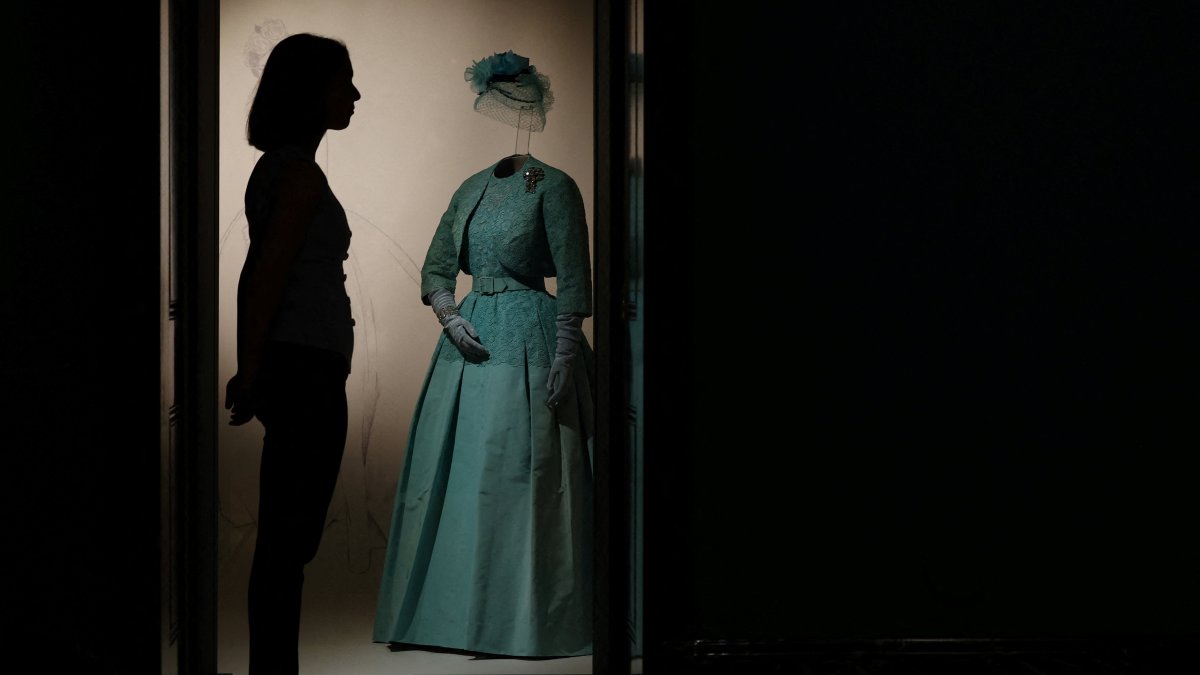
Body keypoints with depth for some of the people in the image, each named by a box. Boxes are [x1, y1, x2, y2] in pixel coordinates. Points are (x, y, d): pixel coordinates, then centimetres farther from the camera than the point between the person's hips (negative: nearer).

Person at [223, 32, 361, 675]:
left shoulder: (277, 166, 17)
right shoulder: (301, 172, -12)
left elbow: (256, 276, 19)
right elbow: (266, 278, -15)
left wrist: (250, 370, 20)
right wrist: (251, 374, -10)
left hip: (291, 368, 10)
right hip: (307, 368, -10)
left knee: (283, 542, 12)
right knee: (289, 543, -6)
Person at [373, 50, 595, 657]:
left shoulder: (553, 187, -5)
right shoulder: (471, 189, 14)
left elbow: (573, 283, -9)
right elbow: (435, 268, 16)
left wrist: (564, 358, -15)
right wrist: (451, 318, -2)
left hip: (530, 340, -7)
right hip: (469, 339, 7)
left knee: (520, 479, -6)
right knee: (452, 474, 7)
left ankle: (526, 620, 3)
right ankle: (454, 612, 16)